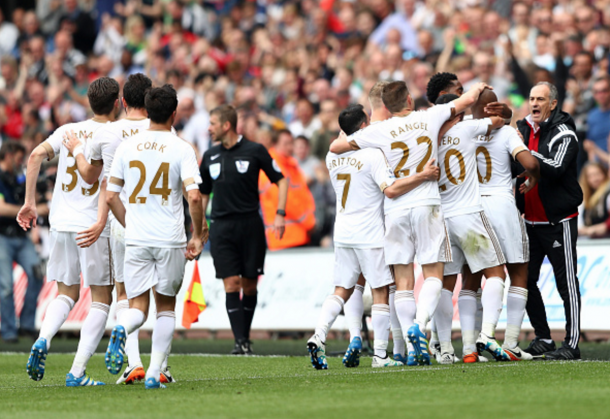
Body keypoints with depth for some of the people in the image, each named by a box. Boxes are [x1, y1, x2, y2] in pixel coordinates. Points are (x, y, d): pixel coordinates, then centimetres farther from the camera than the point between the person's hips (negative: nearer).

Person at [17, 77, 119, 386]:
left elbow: (36, 155, -3)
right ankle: (77, 372, -5)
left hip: (61, 222, 5)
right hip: (92, 224, -5)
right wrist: (101, 222, -25)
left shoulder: (67, 131, 9)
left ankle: (43, 339, -10)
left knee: (66, 293, 19)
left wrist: (29, 203, 1)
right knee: (101, 299, 5)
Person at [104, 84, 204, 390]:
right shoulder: (181, 149, -5)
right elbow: (193, 196, -14)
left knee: (138, 307, 7)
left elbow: (111, 196, 6)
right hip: (170, 239, -2)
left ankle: (121, 329, -28)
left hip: (136, 239, 2)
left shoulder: (127, 146, 5)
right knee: (166, 306, 13)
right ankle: (154, 373, 6)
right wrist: (198, 235, -2)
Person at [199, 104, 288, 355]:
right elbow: (203, 193, 19)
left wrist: (280, 214, -7)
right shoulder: (210, 156, 10)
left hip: (250, 224, -2)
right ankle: (240, 342, -10)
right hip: (221, 228, 2)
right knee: (231, 284, -8)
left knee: (249, 285, 2)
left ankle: (246, 336, 18)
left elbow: (281, 180, 4)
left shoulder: (254, 151, -2)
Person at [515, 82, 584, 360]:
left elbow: (555, 168, -24)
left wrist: (525, 150, -24)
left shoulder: (563, 133, -9)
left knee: (566, 282, -4)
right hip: (531, 219, 7)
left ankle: (572, 343, -2)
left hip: (559, 220, -7)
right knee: (526, 280, 6)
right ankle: (543, 339, 15)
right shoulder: (524, 129, 11)